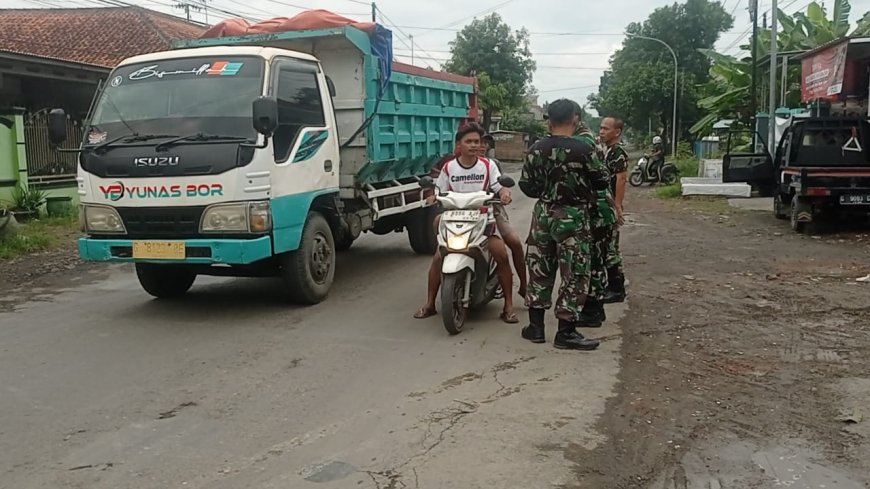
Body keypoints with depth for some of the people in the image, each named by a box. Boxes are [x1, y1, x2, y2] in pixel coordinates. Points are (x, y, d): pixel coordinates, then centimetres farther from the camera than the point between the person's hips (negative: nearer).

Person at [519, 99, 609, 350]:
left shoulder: (536, 149, -1)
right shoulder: (583, 149, -13)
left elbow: (526, 186, 4)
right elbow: (602, 182, -4)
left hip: (543, 215, 5)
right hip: (572, 217, -5)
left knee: (539, 269, 13)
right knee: (574, 273, 3)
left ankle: (535, 326, 19)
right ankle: (566, 332, 4)